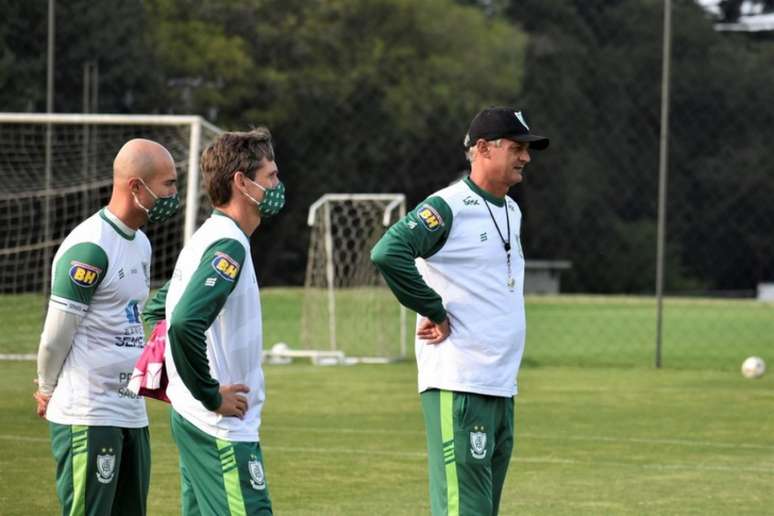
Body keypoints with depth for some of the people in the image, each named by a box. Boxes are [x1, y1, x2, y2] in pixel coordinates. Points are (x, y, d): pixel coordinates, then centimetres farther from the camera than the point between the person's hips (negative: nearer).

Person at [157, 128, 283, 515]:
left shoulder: (207, 238, 14)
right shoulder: (228, 245, -17)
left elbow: (160, 308, 25)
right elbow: (185, 324, -30)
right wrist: (211, 396, -20)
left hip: (193, 422, 10)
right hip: (223, 428, -10)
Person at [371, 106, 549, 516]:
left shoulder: (511, 212, 17)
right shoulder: (447, 207, -11)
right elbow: (388, 252, -26)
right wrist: (435, 313, -18)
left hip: (502, 389, 9)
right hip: (458, 386, -9)